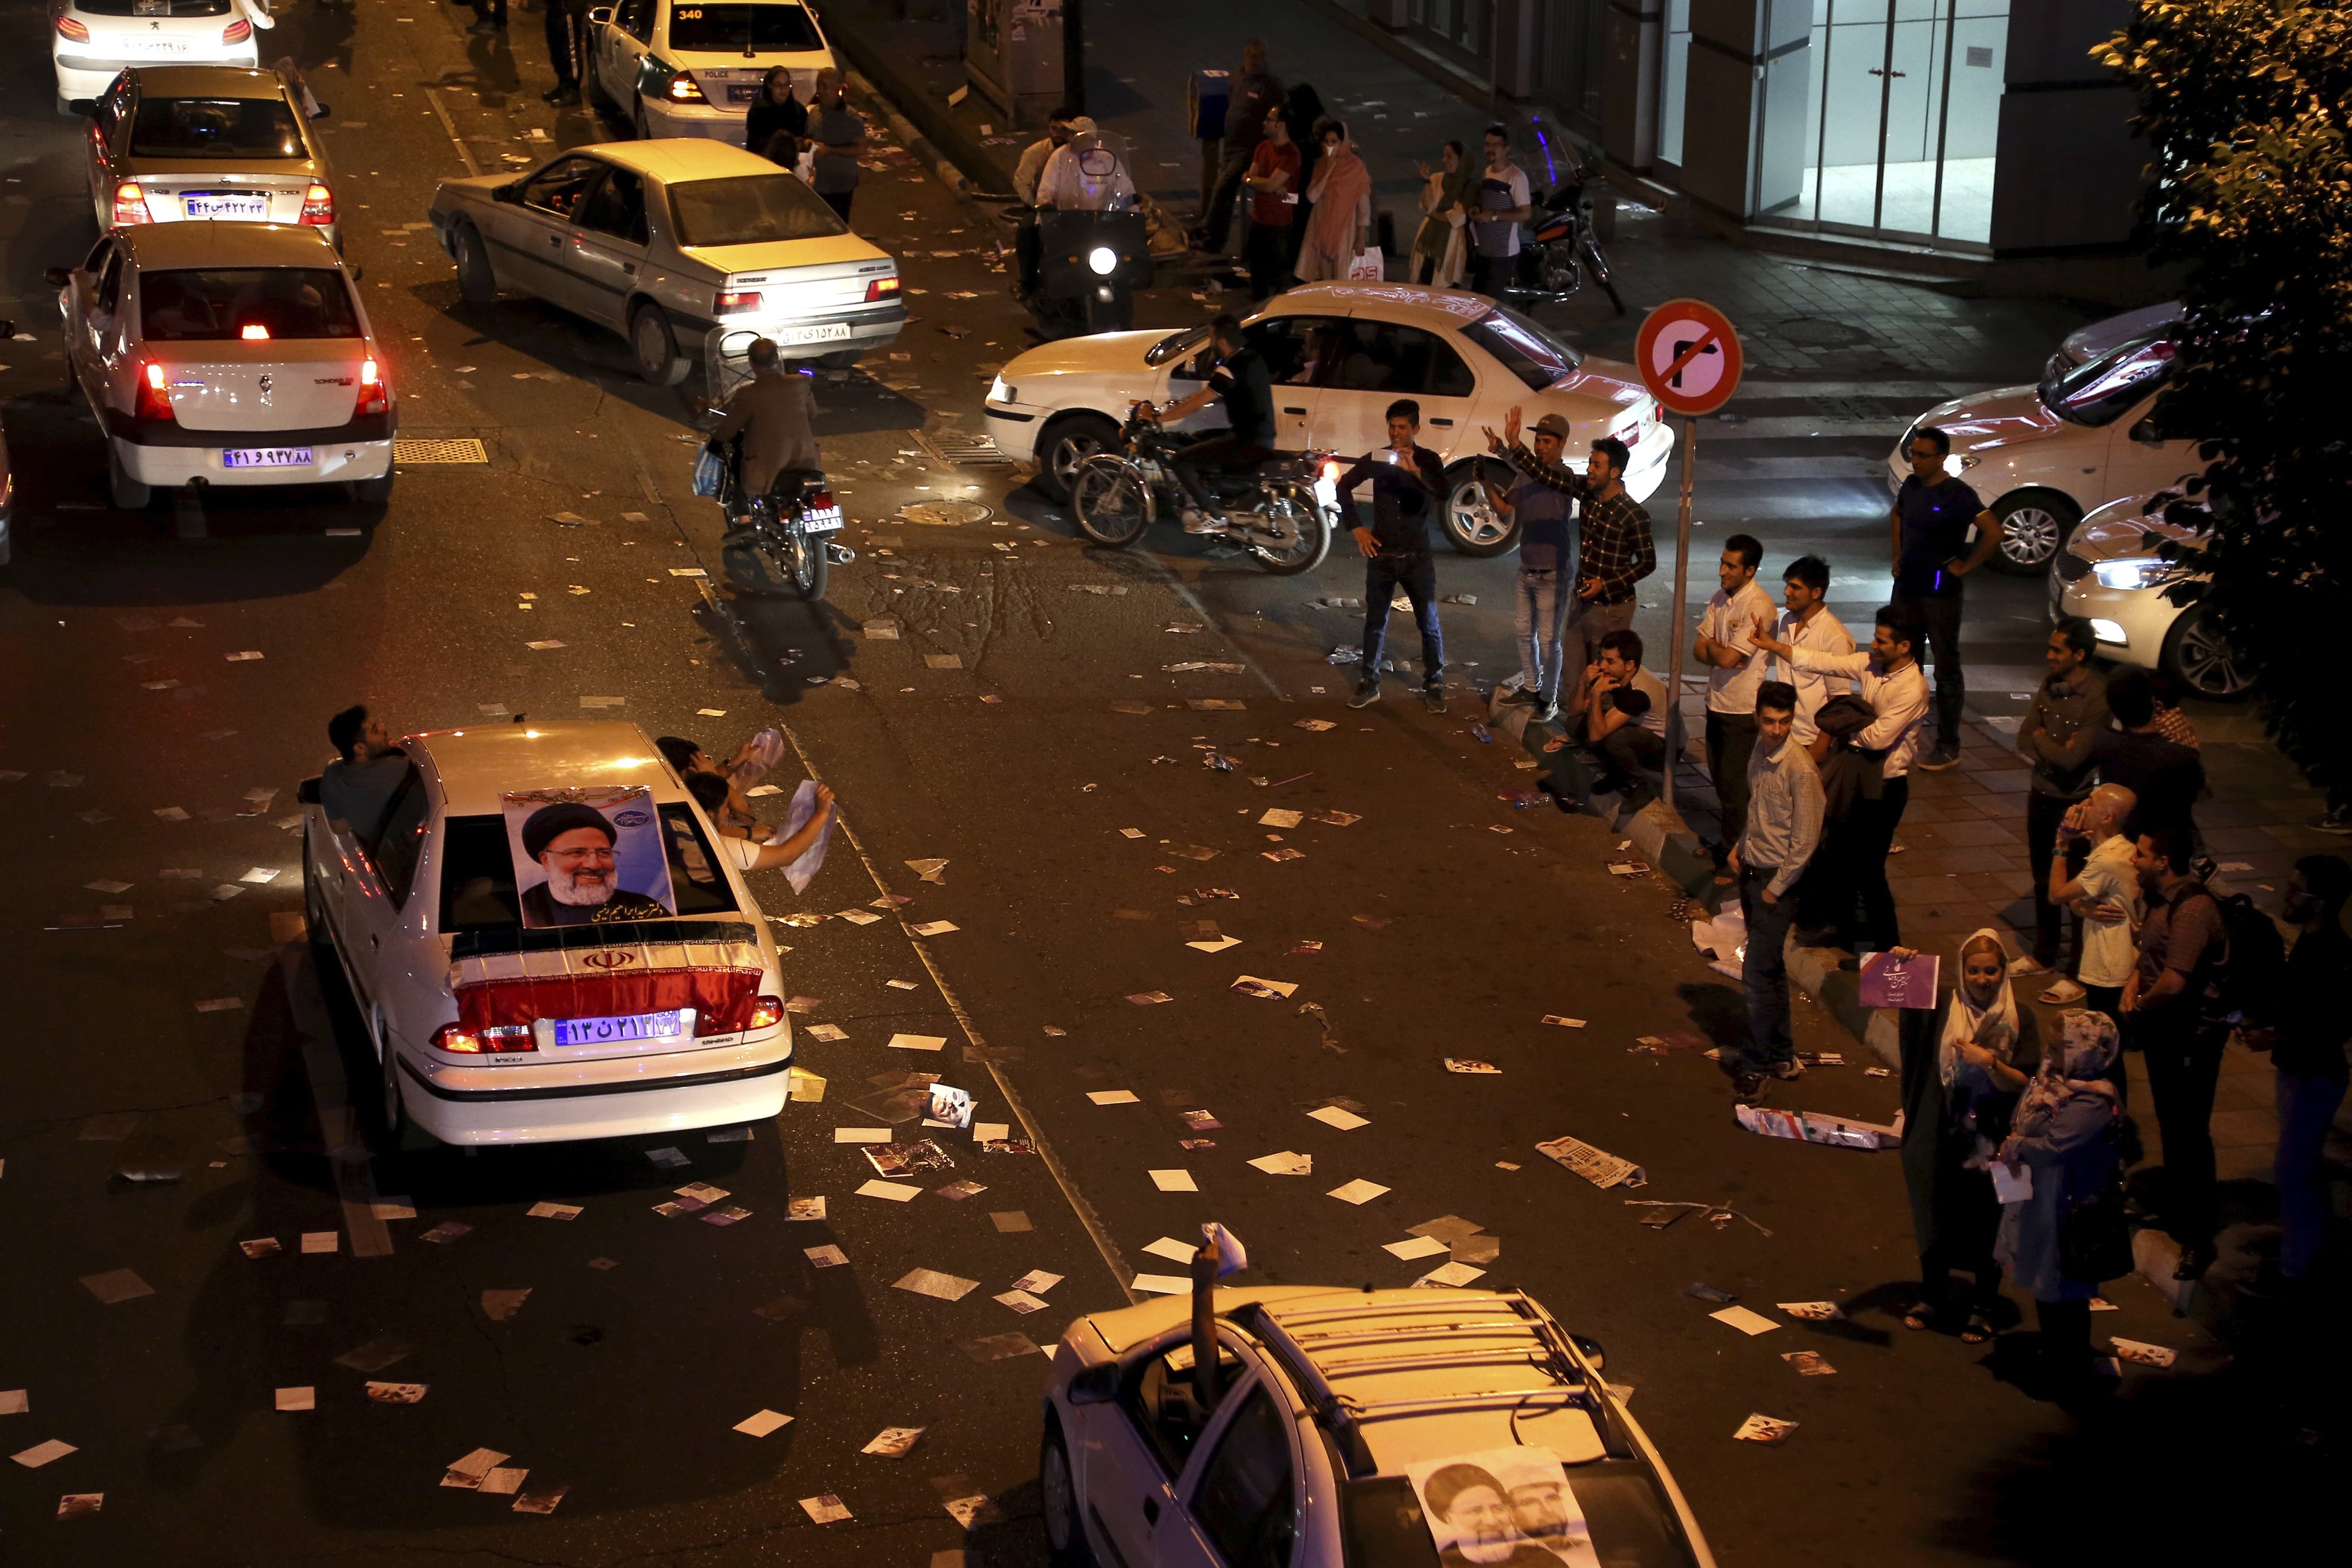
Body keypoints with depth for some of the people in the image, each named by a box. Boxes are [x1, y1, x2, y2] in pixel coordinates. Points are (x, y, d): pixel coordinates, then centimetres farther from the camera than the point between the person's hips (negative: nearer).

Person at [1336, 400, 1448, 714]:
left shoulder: (1428, 460, -4)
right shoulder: (1376, 458, 0)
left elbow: (1443, 493, -23)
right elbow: (1345, 486, 10)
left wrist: (1415, 470, -39)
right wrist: (1357, 528, 2)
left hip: (1417, 556, -1)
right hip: (1381, 554, 1)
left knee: (1429, 624, 1)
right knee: (1375, 622, 7)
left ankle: (1433, 686, 11)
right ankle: (1369, 685, 16)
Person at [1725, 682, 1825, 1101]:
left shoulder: (1800, 771, -23)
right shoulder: (1760, 751, 2)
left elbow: (1806, 841, -19)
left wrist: (1776, 889, -14)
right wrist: (1740, 846, 9)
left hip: (1778, 880, -8)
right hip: (1752, 872, 8)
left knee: (1757, 972, -5)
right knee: (1770, 968, 17)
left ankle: (1756, 1061, 6)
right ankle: (1782, 1056, 28)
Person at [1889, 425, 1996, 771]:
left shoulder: (1957, 494, -19)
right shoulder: (1912, 486, 5)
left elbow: (1993, 532, -28)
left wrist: (1966, 567, -19)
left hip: (1940, 594, -8)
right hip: (1906, 587, 8)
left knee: (1946, 668, 1)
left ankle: (1948, 748, 7)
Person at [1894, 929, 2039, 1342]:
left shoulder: (2020, 1019, -6)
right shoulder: (1942, 1005, -4)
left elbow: (2023, 1083, -9)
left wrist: (1989, 1063, -25)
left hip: (1991, 1142, -1)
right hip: (1940, 1137, 1)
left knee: (1986, 1226, 9)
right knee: (1935, 1219, 16)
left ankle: (1982, 1307, 27)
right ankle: (1932, 1296, 35)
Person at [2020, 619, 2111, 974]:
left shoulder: (2096, 698, -23)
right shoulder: (2049, 685, 0)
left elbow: (2073, 758, -26)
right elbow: (2024, 741, -1)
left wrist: (2042, 739, -9)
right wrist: (2055, 750, -19)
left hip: (2074, 802, -7)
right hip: (2041, 794, 7)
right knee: (2043, 880, 20)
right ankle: (2044, 955, 37)